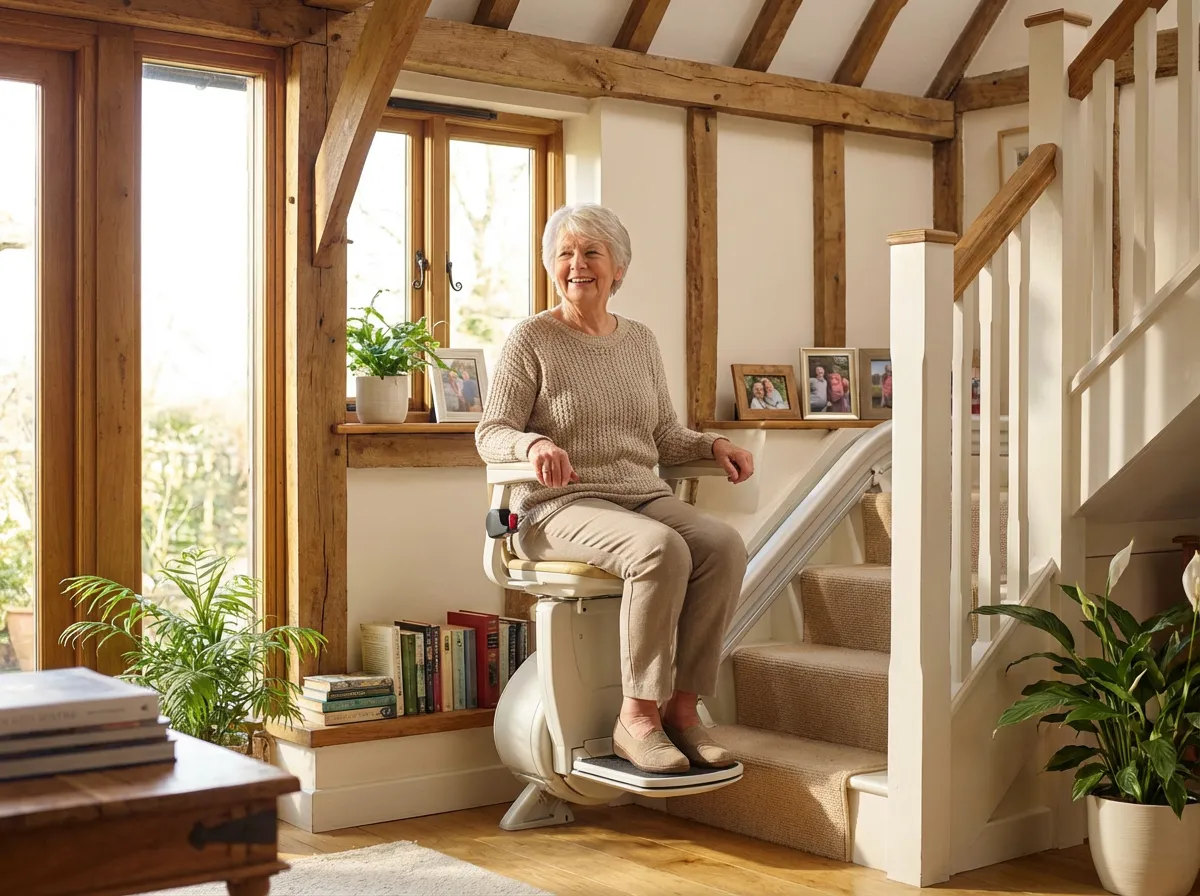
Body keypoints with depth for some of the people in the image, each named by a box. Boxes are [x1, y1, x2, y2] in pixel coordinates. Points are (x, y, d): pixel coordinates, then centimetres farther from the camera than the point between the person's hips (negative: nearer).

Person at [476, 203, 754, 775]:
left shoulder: (640, 341, 17)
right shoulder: (531, 340, 2)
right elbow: (490, 434, -3)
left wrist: (713, 444, 3)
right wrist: (534, 444, -24)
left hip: (643, 496, 5)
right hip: (562, 507, -5)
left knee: (724, 545, -24)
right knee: (661, 549, -34)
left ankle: (682, 706, -18)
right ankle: (637, 715, -23)